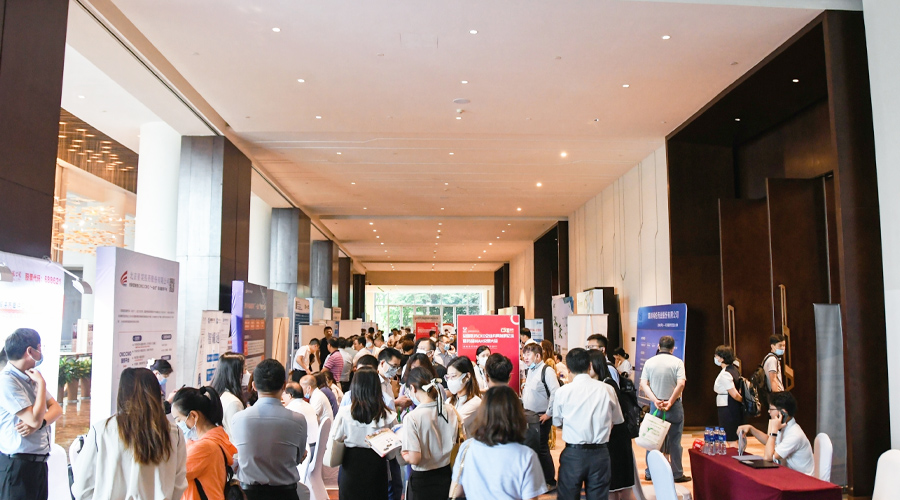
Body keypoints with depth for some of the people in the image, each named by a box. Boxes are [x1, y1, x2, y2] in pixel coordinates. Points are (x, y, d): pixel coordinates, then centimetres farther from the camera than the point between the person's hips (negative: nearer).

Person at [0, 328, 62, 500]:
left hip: (39, 461, 8)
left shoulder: (31, 377, 10)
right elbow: (35, 419, -22)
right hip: (17, 464, -8)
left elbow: (56, 409, 8)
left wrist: (39, 424, -13)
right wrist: (42, 383, -13)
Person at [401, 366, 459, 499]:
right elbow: (455, 441, 4)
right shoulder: (450, 410, -6)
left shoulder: (412, 418, -21)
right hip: (446, 475, 5)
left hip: (422, 479, -5)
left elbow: (414, 458, -23)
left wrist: (403, 454, -3)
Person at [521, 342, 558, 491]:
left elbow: (556, 393, -23)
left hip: (540, 418, -8)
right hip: (528, 416, 8)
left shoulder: (547, 371, -15)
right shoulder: (529, 370, 11)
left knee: (542, 450, 1)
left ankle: (550, 481, 17)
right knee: (529, 448, 13)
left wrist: (549, 414, -19)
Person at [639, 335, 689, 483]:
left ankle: (650, 473, 16)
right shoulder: (677, 362, -5)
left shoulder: (649, 362, 2)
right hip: (674, 406, -2)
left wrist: (655, 400, -10)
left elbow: (643, 384, -6)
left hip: (655, 405, 2)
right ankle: (677, 474, 11)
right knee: (674, 441, 5)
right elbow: (681, 384, -17)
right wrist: (670, 402, -13)